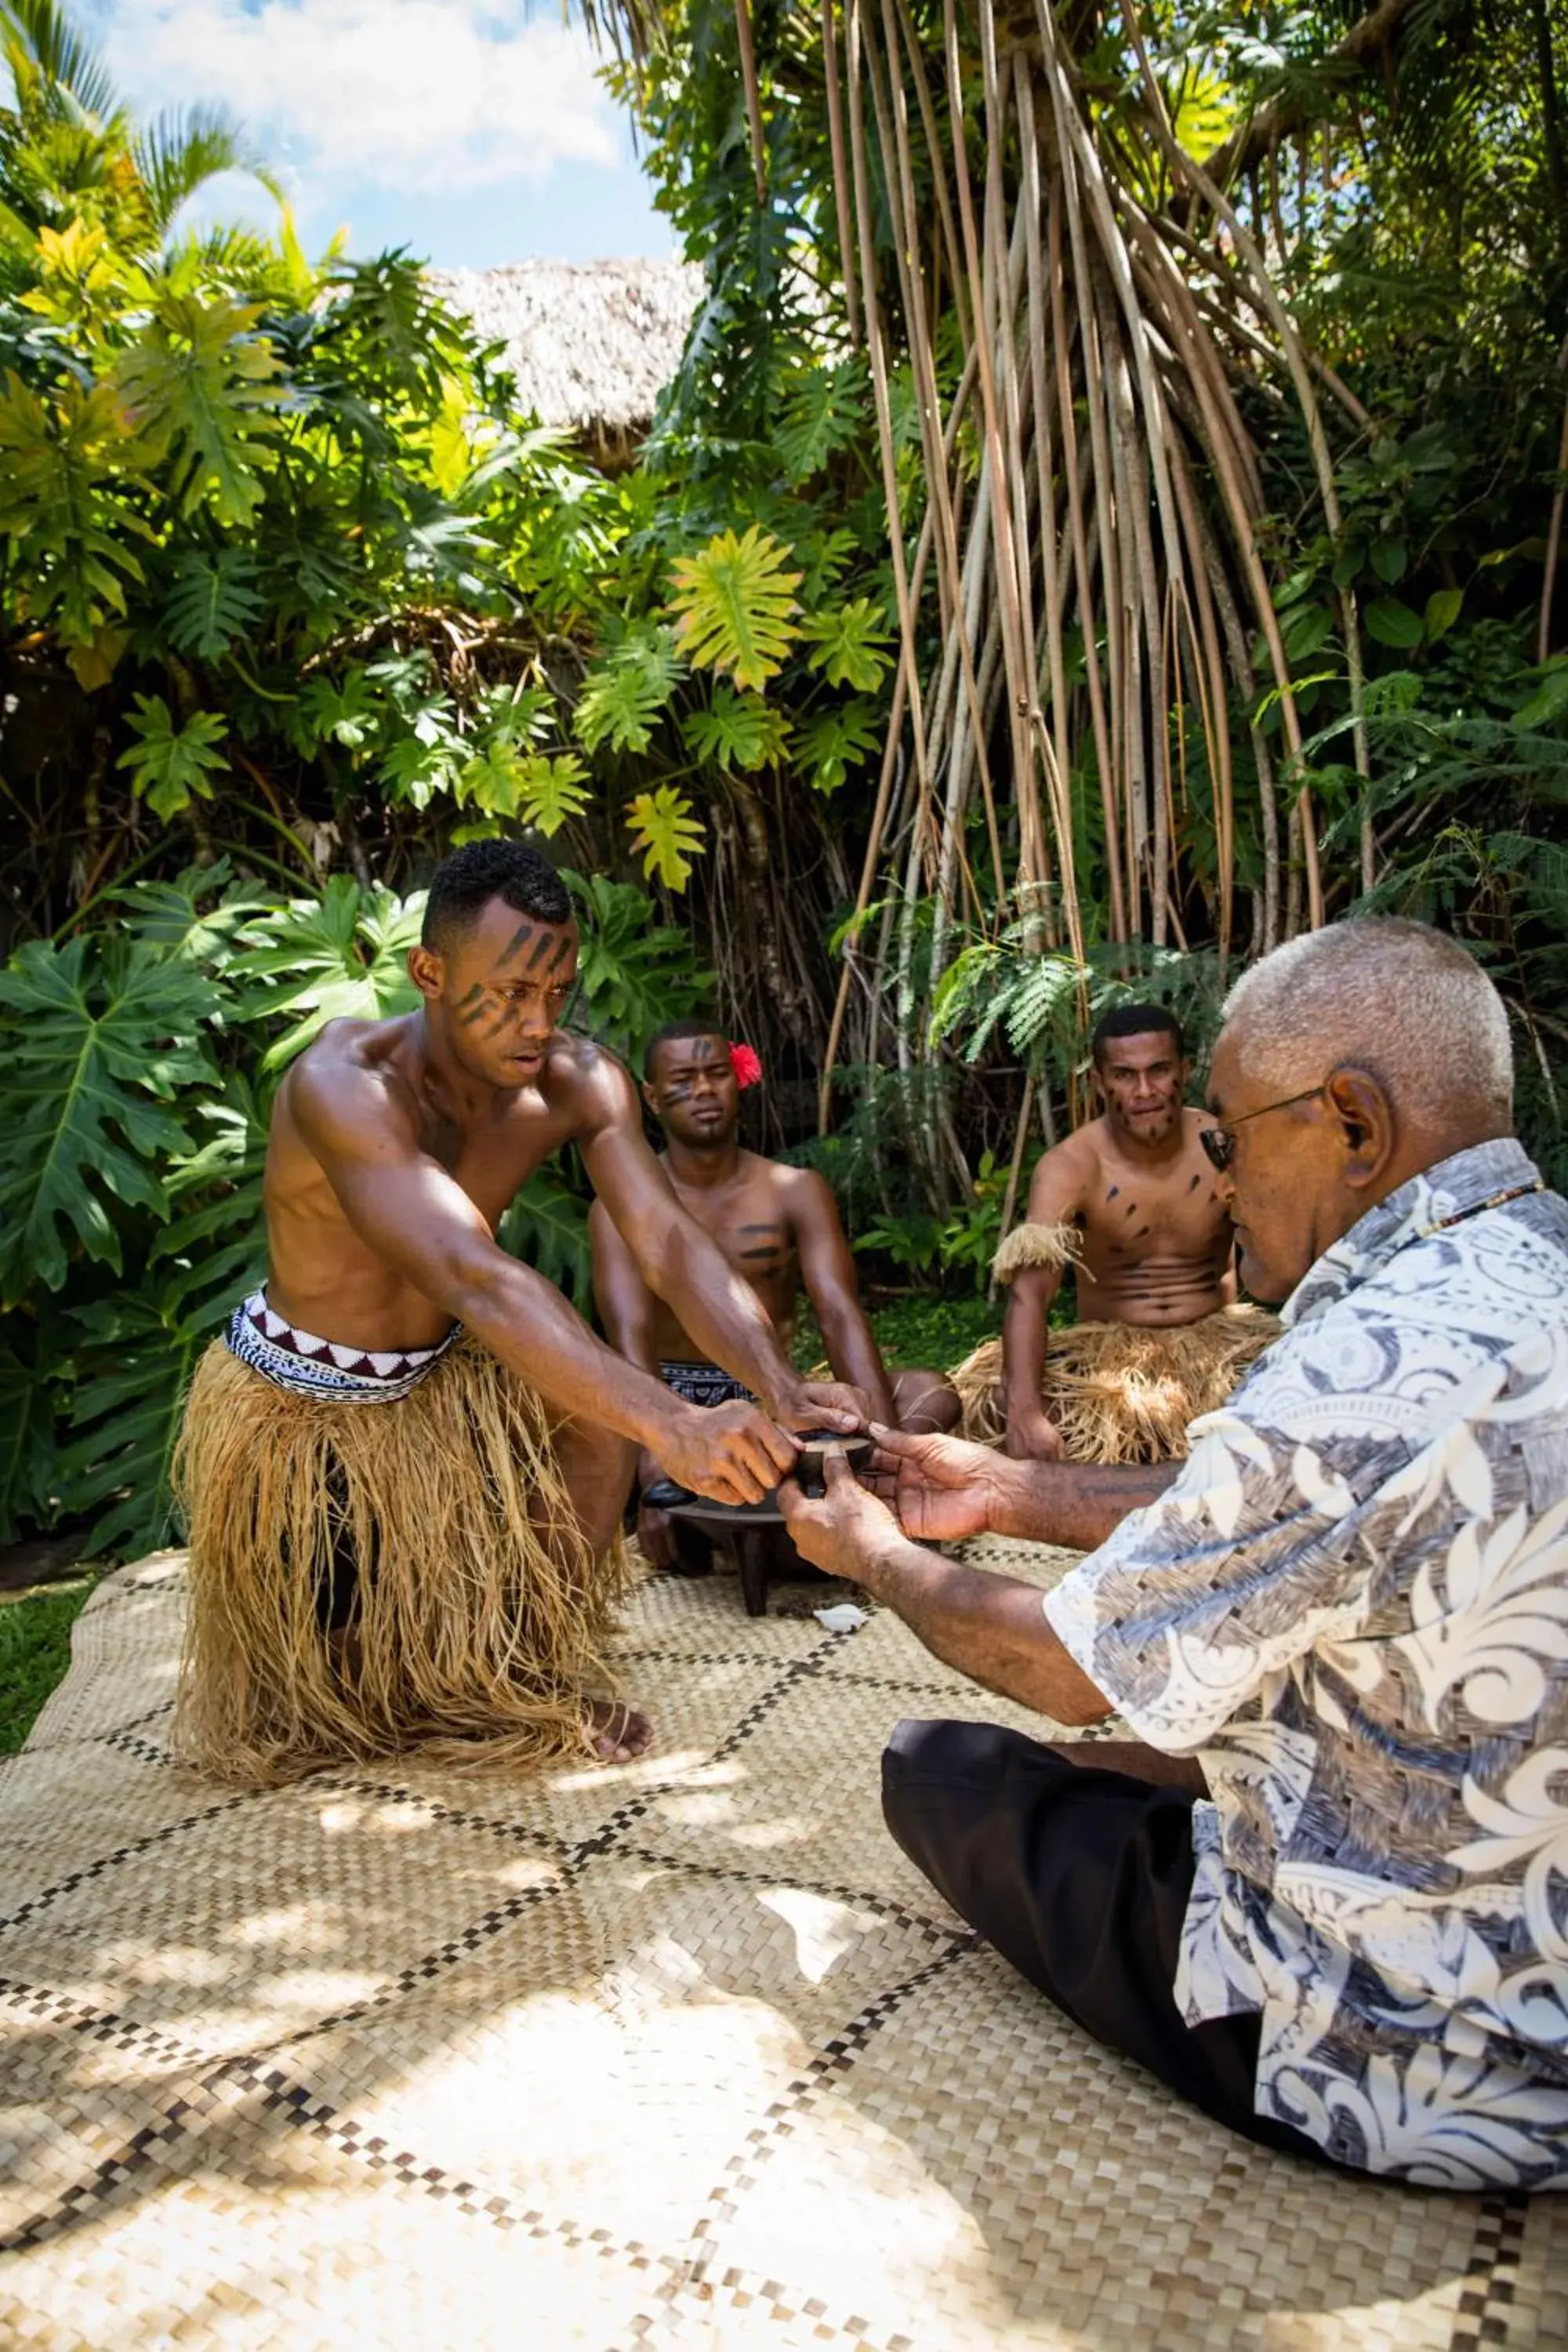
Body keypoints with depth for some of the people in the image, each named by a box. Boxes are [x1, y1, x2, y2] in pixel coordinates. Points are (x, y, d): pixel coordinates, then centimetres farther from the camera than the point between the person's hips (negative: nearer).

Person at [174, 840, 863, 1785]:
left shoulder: (578, 1082, -18)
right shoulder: (344, 1083, -35)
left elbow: (671, 1244, -26)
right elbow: (475, 1277, -48)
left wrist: (781, 1392, -43)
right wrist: (672, 1425, -57)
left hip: (440, 1372, 5)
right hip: (297, 1409, -5)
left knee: (601, 1410, -15)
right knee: (329, 1670, 0)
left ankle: (537, 1688, 3)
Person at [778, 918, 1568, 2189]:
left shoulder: (1380, 1368, -31)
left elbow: (1076, 1670, -17)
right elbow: (1275, 1526, 9)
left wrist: (880, 1555, 2)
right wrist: (1011, 1490, 12)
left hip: (1416, 2075, -8)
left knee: (941, 1767, 6)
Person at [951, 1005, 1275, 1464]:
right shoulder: (1069, 1167, -14)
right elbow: (1029, 1292, -27)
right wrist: (1026, 1412, -44)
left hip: (1216, 1336, 2)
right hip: (1107, 1345, -1)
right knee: (1001, 1397, -30)